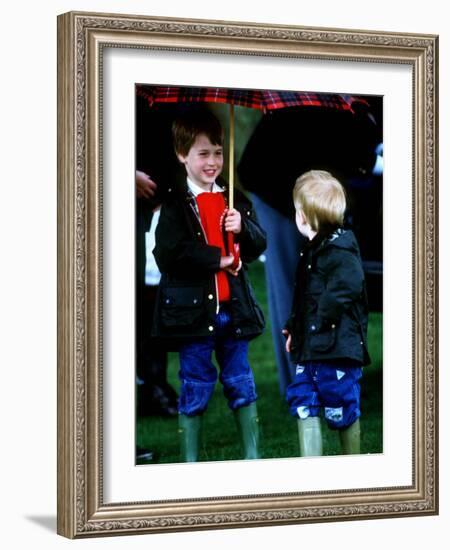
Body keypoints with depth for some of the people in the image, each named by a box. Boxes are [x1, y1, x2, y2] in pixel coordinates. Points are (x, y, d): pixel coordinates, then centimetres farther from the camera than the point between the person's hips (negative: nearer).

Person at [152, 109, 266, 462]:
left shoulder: (235, 200, 10)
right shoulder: (175, 204, -6)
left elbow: (259, 245, 10)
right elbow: (169, 253, -18)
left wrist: (243, 228, -11)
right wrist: (217, 258, -16)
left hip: (233, 306, 4)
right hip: (192, 309, -4)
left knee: (241, 382, 12)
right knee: (196, 387, 4)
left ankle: (252, 455, 21)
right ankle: (190, 459, 13)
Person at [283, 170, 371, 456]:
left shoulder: (339, 248, -15)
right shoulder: (314, 250, 16)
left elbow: (347, 286, -29)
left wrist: (323, 319, -24)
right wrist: (294, 328, 18)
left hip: (336, 347, -10)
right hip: (310, 348, 10)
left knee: (342, 411, 1)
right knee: (303, 402, 7)